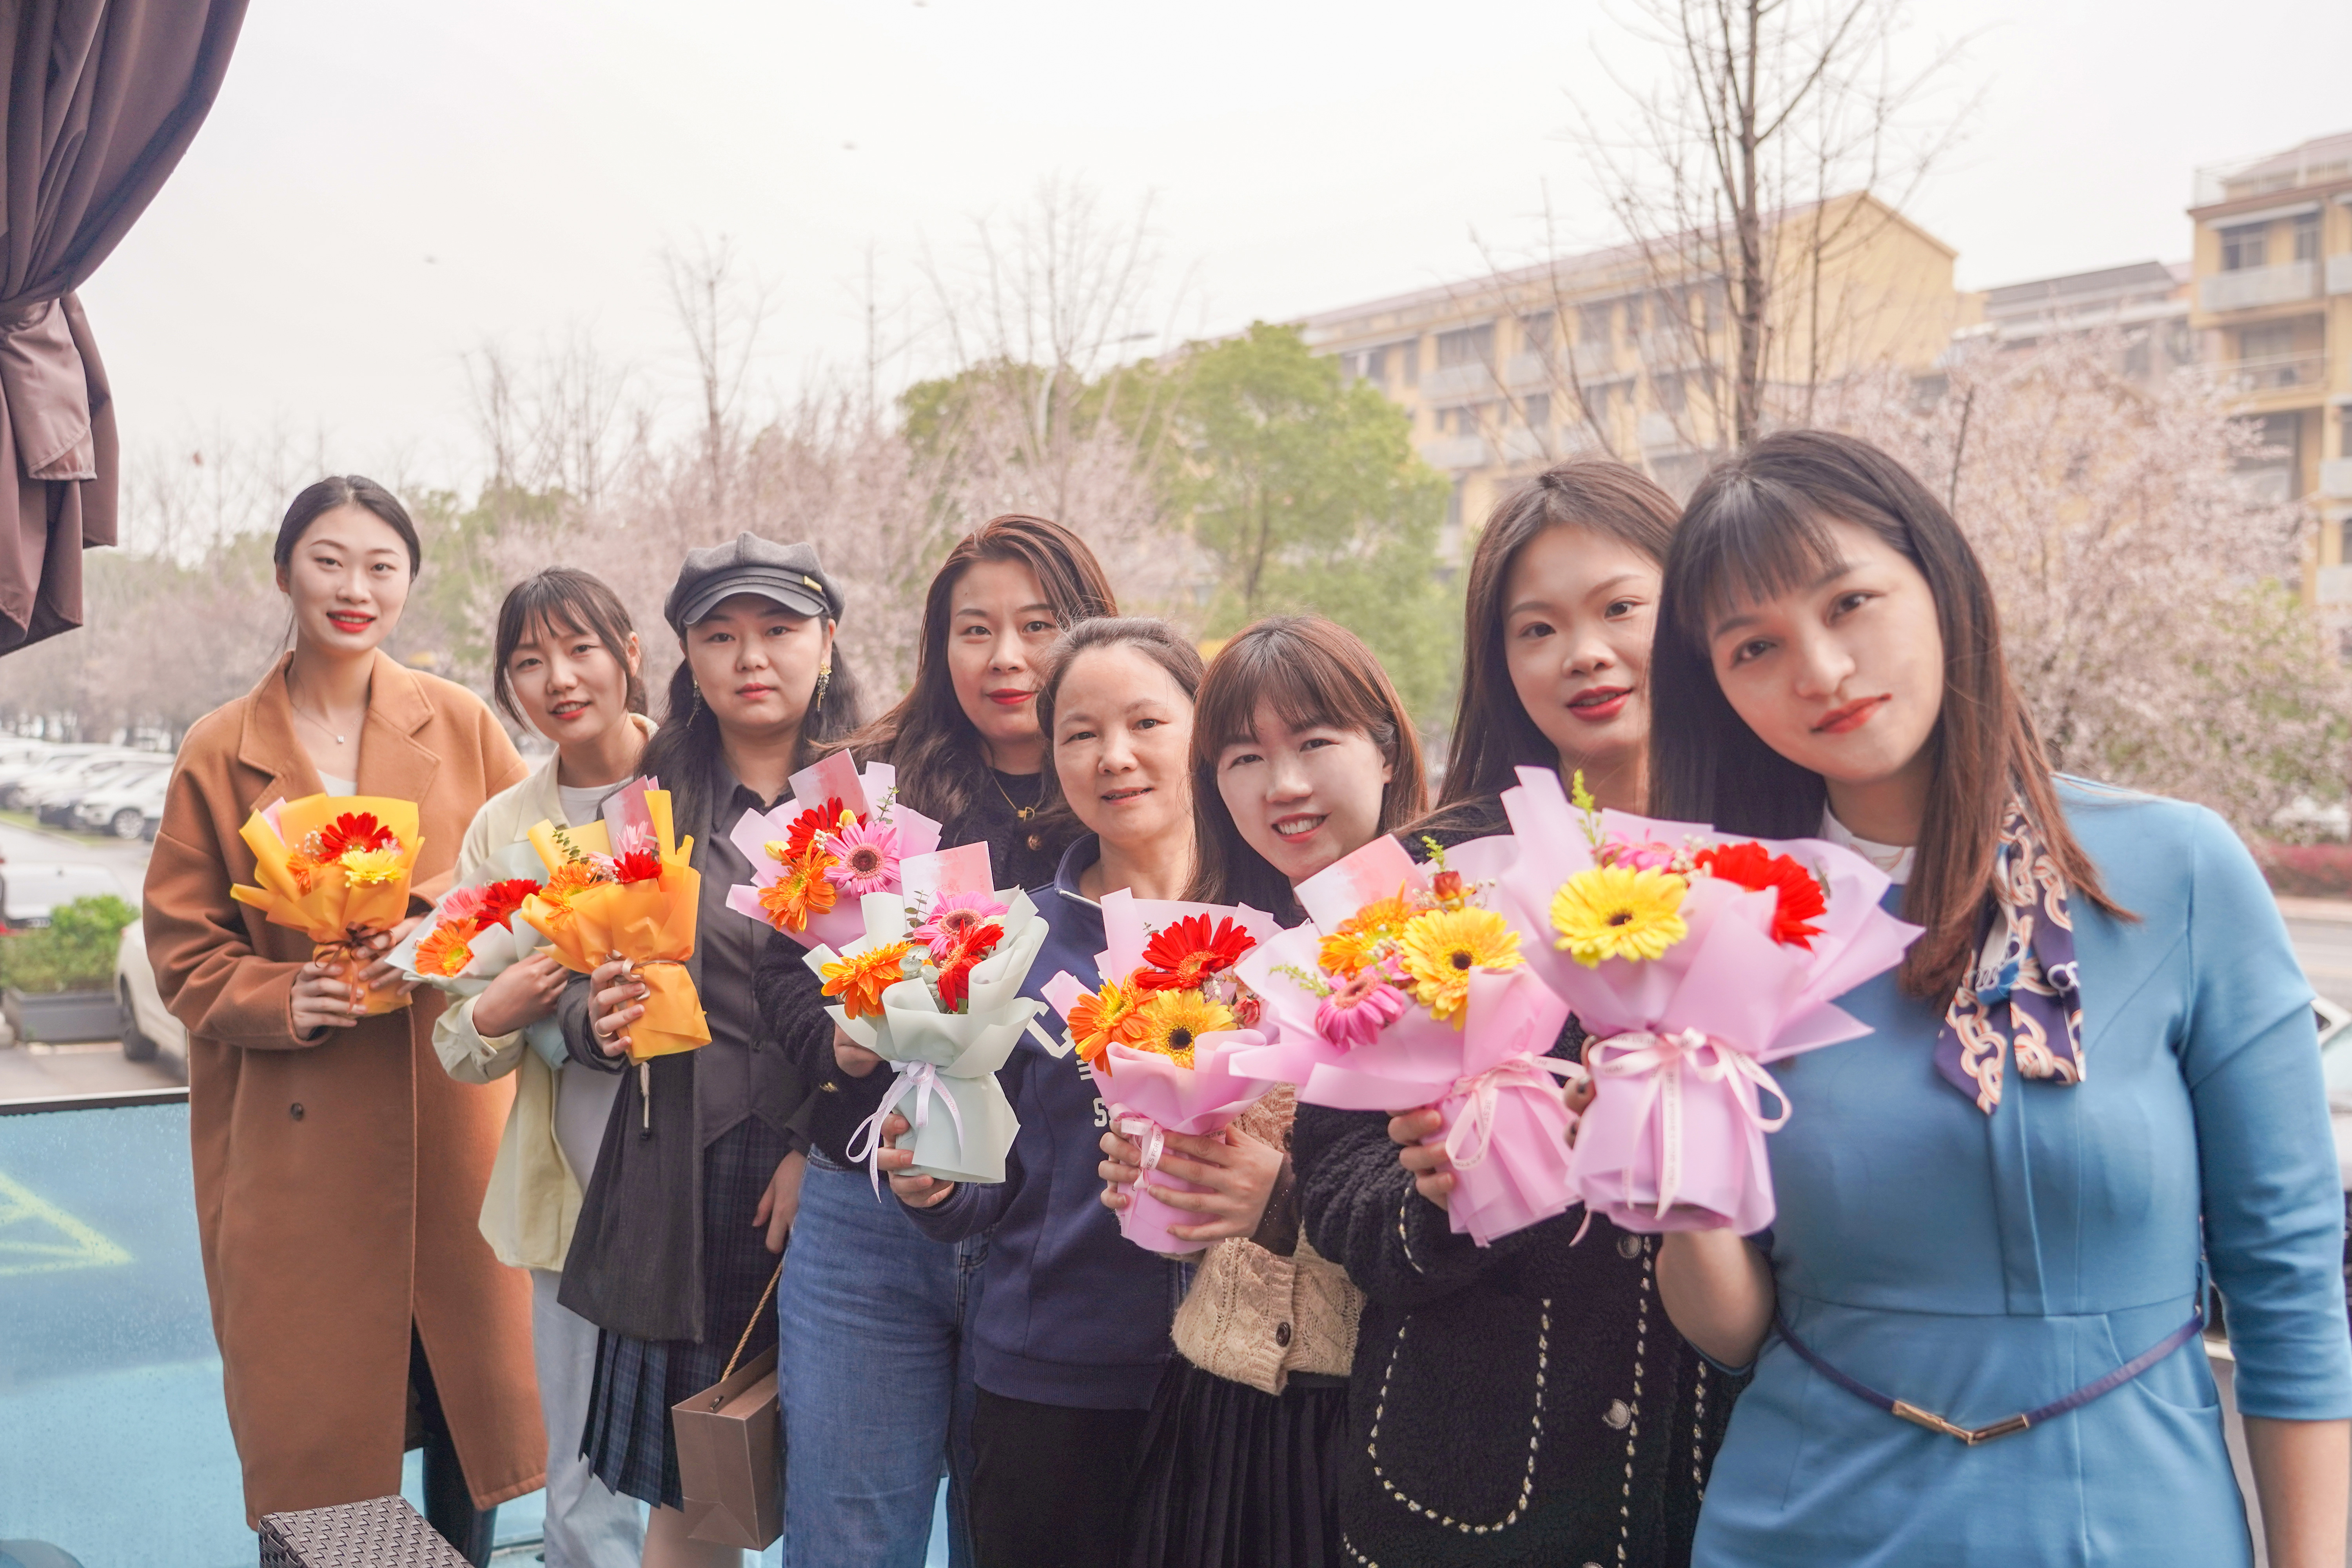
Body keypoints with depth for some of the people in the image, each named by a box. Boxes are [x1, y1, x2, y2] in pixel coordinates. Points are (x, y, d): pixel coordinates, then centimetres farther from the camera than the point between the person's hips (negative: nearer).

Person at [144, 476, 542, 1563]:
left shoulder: (464, 727, 4)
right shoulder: (220, 754, 2)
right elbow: (184, 950, 4)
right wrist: (283, 1000, -14)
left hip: (457, 1125, 1)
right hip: (299, 1141, -1)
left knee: (471, 1382, 9)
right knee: (313, 1412, 6)